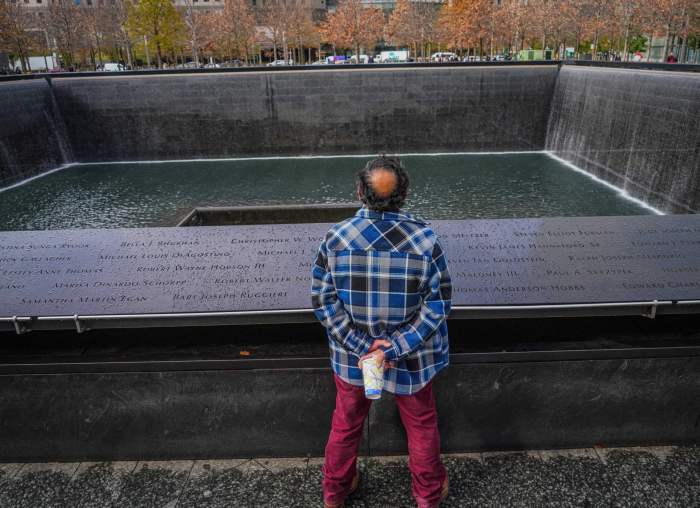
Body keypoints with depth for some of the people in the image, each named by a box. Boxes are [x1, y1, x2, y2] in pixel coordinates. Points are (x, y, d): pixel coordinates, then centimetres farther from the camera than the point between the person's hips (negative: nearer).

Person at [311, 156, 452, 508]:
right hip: (411, 358, -1)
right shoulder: (425, 239, -17)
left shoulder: (335, 238, -15)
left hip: (352, 355, 1)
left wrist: (362, 346, -13)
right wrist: (394, 349, -17)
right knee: (421, 425, 24)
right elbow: (438, 303, -16)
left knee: (346, 423, 25)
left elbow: (323, 299, -13)